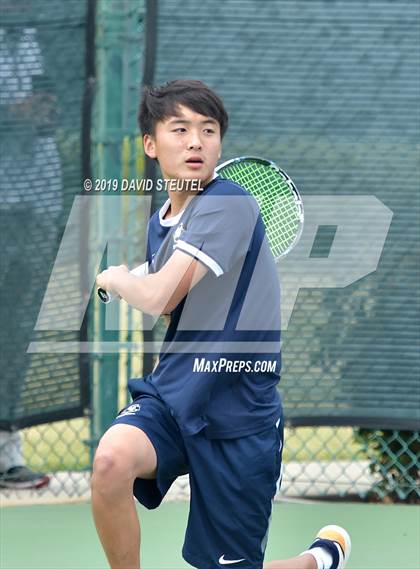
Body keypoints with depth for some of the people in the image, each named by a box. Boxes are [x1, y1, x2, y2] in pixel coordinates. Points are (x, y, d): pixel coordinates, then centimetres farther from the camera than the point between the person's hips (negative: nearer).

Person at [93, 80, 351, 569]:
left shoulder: (227, 203, -16)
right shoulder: (161, 222, 10)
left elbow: (158, 297, -22)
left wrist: (115, 278, -2)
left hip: (237, 418, -6)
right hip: (171, 395, 6)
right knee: (112, 458, -29)